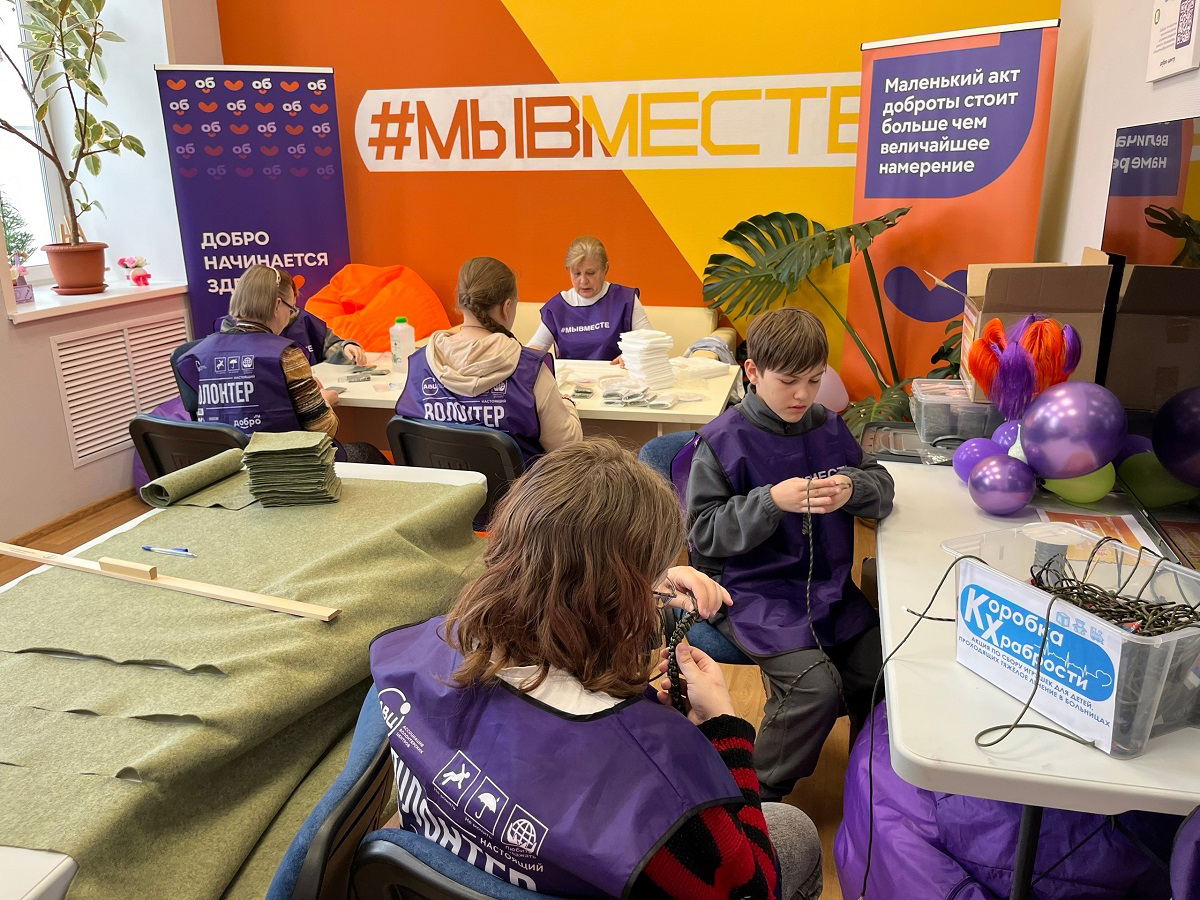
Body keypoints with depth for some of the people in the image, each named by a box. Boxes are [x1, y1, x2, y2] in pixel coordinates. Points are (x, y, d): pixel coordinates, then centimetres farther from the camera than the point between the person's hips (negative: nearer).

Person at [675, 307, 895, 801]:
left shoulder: (828, 427, 9)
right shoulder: (721, 441, -9)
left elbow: (881, 484, 14)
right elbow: (703, 534, -11)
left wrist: (852, 488, -10)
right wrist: (772, 501, -24)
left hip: (827, 584, 6)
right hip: (753, 590, -6)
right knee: (816, 685, -23)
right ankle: (762, 795, 3)